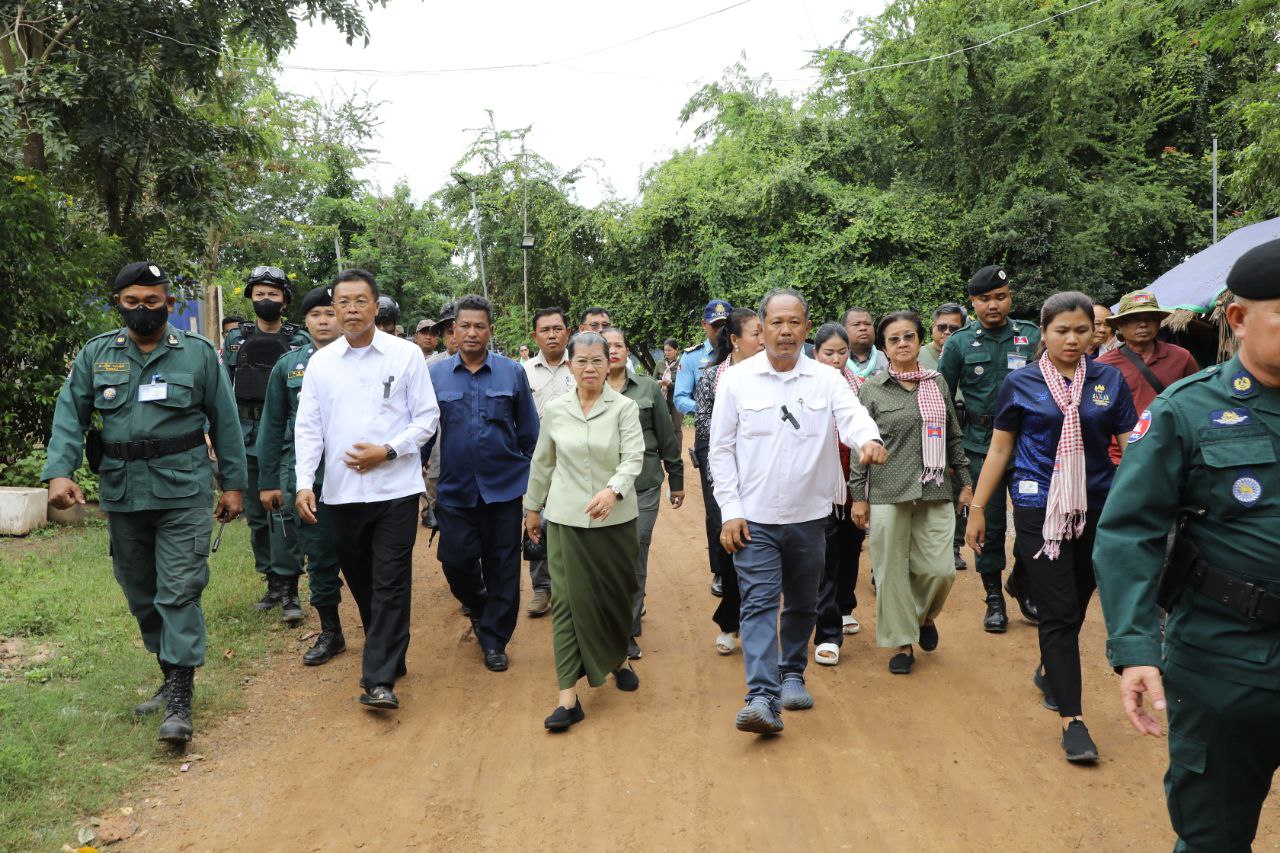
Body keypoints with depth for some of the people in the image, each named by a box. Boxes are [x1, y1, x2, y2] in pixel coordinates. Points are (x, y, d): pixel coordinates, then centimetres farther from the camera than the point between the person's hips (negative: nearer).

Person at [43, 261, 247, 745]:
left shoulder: (199, 353, 1)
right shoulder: (95, 355, 7)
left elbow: (224, 421, 3)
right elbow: (70, 415, 4)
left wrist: (234, 483, 3)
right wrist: (59, 472, -12)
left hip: (183, 493, -4)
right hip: (121, 496, 4)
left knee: (179, 593, -8)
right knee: (141, 595, 13)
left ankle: (180, 699, -4)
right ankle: (171, 675, 29)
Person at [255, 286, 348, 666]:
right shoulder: (288, 366, 8)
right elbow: (272, 427, 10)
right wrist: (268, 481, 7)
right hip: (303, 479, 2)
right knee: (319, 558, 10)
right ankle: (330, 632, 24)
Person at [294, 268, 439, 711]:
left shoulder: (406, 355, -1)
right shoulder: (320, 362, 7)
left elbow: (427, 417, 0)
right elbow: (308, 427, 7)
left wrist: (387, 451, -13)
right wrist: (304, 482, -3)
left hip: (395, 488, -3)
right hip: (342, 490, 4)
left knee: (390, 584, -5)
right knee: (360, 580, 14)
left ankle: (380, 680, -3)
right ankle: (387, 655, 33)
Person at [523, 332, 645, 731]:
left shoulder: (624, 407, -4)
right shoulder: (555, 409, 3)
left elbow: (633, 457, -14)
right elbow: (542, 462, 13)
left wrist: (613, 490, -32)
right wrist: (532, 507, 18)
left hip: (615, 518, -1)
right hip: (566, 518, 1)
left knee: (617, 594, 11)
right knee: (568, 602, -3)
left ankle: (619, 657, 41)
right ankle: (568, 697, -1)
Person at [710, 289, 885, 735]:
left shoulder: (828, 380, 0)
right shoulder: (737, 379, -2)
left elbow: (853, 417, -16)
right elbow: (721, 449, 0)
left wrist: (869, 439, -41)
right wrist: (730, 510, -6)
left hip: (809, 515, 2)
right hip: (754, 517, -2)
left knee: (802, 605, 16)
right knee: (759, 604, -9)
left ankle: (792, 674, 36)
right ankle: (762, 698, -9)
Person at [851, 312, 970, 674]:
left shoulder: (937, 382, 10)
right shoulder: (871, 389, 1)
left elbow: (954, 437, 16)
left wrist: (965, 481, 13)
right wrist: (858, 496, -2)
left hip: (934, 493, 2)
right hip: (887, 494, -2)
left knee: (940, 569, -2)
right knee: (892, 571, 2)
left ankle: (925, 616, 30)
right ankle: (903, 643, 18)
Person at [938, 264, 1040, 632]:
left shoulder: (1032, 336, 4)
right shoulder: (959, 343, 1)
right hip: (981, 447, -1)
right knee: (990, 523, 5)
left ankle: (1022, 582, 28)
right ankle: (994, 598, 19)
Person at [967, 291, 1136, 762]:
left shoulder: (1108, 379, 2)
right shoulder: (1021, 383, -2)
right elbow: (1000, 449, 4)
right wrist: (977, 508, 4)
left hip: (1097, 509, 3)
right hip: (1040, 510, -3)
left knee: (1076, 604, 16)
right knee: (1059, 611, -4)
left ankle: (1049, 670, 42)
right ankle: (1071, 718, 0)